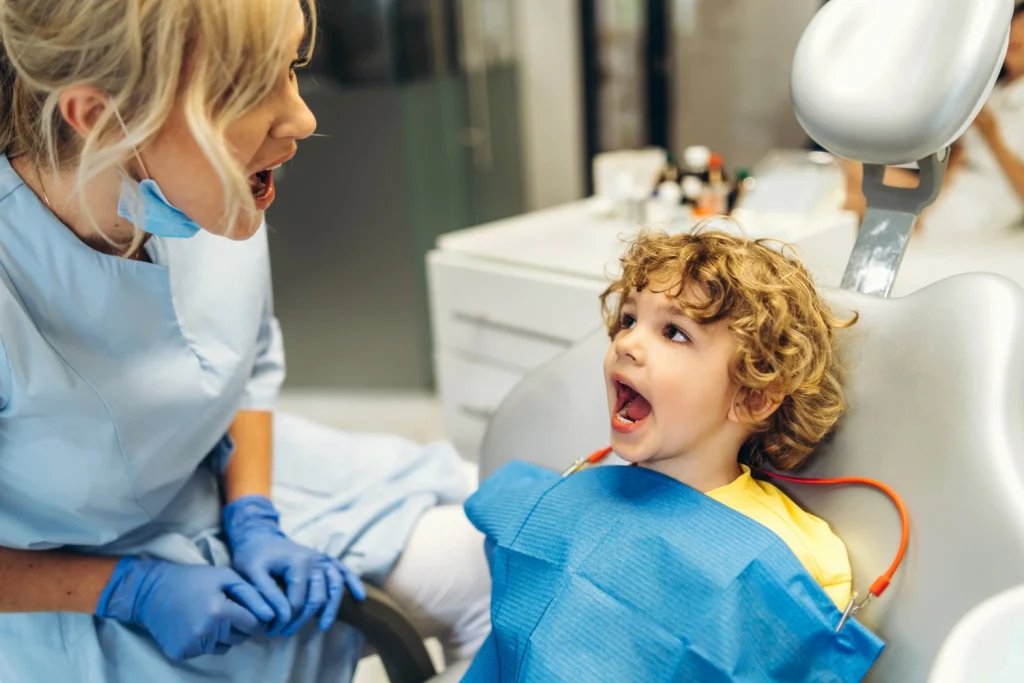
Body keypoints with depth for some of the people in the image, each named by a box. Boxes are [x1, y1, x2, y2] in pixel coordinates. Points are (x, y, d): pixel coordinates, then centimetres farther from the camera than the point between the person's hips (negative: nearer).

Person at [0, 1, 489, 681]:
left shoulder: (221, 193, -15)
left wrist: (253, 521, -6)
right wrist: (130, 589, -20)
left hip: (224, 486, 5)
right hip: (63, 600, -5)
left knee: (462, 565, 4)